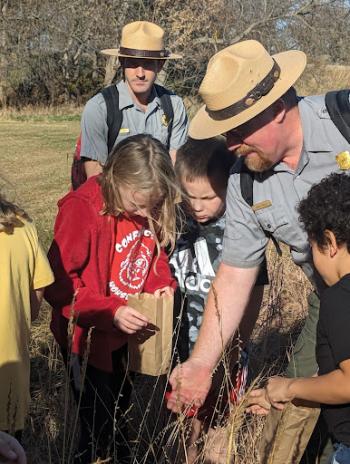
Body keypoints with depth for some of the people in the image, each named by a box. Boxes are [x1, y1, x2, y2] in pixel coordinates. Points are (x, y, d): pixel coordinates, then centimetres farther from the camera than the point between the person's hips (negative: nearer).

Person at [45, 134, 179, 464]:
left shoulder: (150, 209, -8)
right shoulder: (81, 210, -26)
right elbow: (59, 285, -24)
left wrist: (161, 284, -12)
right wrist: (111, 313, -31)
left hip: (127, 331, 6)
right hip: (87, 335, -5)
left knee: (120, 408, 23)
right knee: (99, 422, 5)